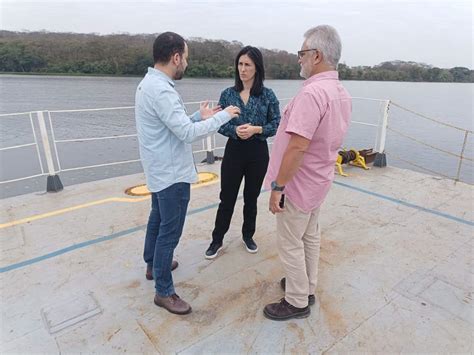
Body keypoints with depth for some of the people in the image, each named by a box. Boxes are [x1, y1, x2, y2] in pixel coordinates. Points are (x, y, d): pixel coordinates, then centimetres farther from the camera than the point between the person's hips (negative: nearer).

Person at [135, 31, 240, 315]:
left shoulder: (150, 83, 9)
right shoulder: (161, 90, -24)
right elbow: (187, 133, -25)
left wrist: (199, 117, 7)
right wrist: (223, 116, -15)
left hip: (160, 170, 11)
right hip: (172, 173, -11)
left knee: (158, 219, 24)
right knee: (170, 231, 0)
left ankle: (153, 264, 44)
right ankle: (164, 291, 16)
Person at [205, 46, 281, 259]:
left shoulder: (268, 95, -3)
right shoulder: (227, 94, 0)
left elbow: (276, 125, -2)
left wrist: (256, 129, -20)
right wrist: (235, 130, -19)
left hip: (258, 153, 0)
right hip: (233, 151, 0)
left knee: (251, 198, 14)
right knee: (227, 198, 7)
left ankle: (248, 235, 35)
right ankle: (217, 240, 24)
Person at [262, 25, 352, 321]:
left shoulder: (312, 92, -25)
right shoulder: (342, 93, 6)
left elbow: (298, 146, -30)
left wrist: (277, 187, -23)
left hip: (298, 183, -9)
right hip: (319, 179, 9)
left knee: (291, 244, 6)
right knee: (310, 236, 21)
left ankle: (297, 302, 23)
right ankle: (307, 288, 38)